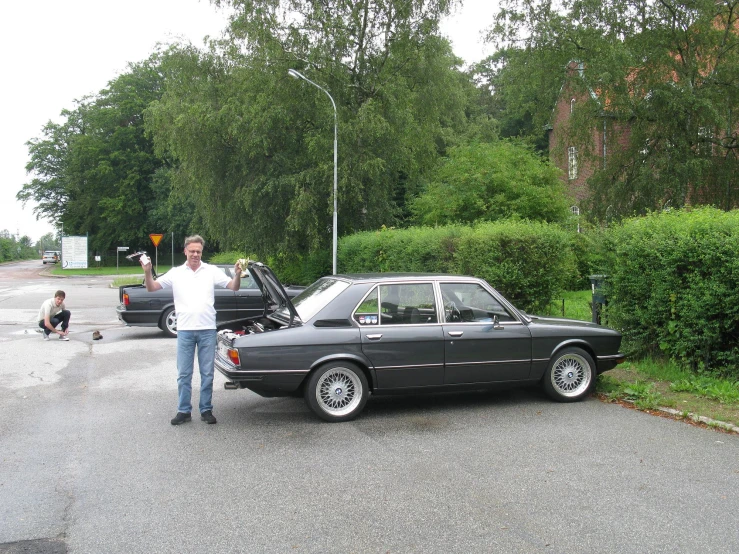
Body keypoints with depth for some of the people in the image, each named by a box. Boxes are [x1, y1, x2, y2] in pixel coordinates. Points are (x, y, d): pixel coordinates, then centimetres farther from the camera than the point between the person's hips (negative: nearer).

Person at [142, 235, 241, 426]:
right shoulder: (176, 273, 5)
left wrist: (237, 275, -21)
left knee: (207, 373, 7)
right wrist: (147, 272, -14)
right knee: (183, 374, 6)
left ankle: (206, 410, 17)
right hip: (185, 330, 1)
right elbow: (151, 288, 4)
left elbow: (233, 287, -1)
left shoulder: (212, 271, 3)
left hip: (207, 329, 0)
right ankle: (184, 411, 15)